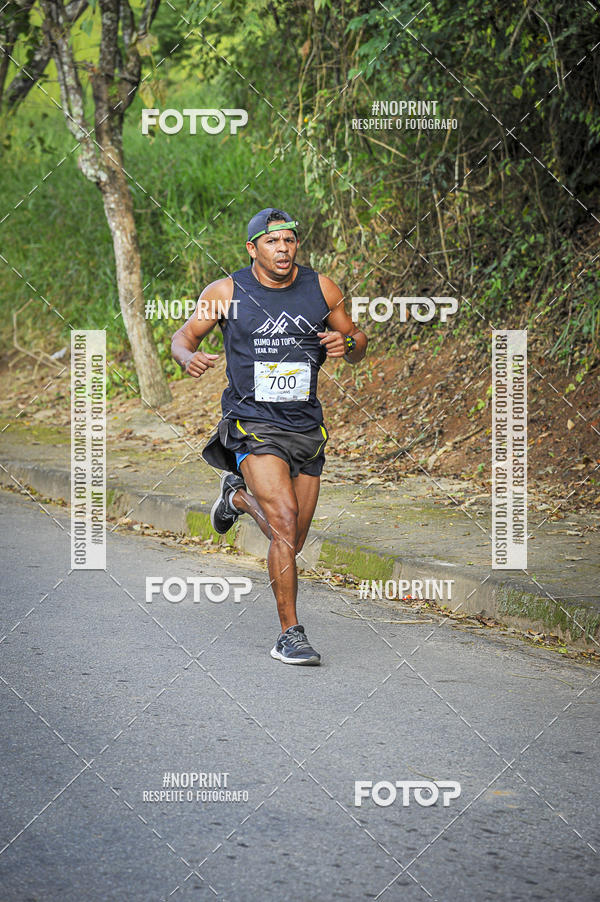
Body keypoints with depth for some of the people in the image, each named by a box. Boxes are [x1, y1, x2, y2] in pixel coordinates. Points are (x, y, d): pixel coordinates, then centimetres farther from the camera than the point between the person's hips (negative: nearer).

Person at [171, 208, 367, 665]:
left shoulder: (322, 289, 2)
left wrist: (346, 342, -12)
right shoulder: (226, 292, -4)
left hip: (306, 427, 4)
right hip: (253, 425, -4)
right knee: (284, 520, -22)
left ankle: (239, 496, 44)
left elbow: (357, 344, 12)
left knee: (293, 541, 12)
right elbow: (184, 336, 7)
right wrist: (189, 357, -16)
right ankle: (290, 635, -14)